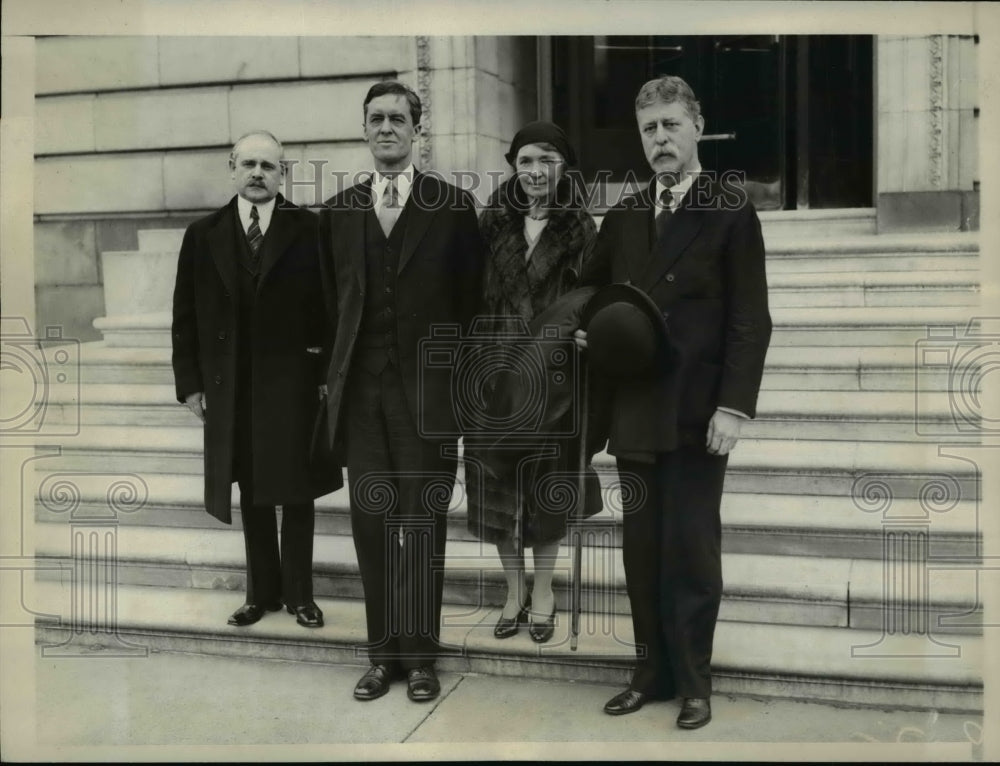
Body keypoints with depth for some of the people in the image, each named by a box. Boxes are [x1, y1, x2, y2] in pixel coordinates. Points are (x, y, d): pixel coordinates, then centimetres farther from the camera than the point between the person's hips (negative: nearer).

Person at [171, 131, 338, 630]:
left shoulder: (309, 230, -2)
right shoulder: (202, 235, 6)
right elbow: (186, 316, 6)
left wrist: (329, 375, -8)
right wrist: (189, 382, 1)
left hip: (294, 383, -2)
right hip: (230, 388, 2)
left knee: (296, 494, 7)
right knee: (252, 496, 11)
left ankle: (299, 593, 20)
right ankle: (262, 591, 24)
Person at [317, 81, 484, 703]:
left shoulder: (454, 206, 2)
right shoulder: (338, 212, 11)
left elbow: (470, 300, 5)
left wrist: (460, 377, 4)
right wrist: (346, 367, 14)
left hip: (428, 389, -3)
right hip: (363, 389, 3)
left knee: (423, 523, 0)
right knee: (371, 522, 6)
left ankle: (420, 656, 12)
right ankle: (384, 653, 17)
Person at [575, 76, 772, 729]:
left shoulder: (731, 212, -3)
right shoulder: (624, 216, 12)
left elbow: (751, 321, -8)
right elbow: (592, 289, 24)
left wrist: (734, 407, -16)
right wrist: (584, 327, 1)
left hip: (698, 414, -5)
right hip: (636, 411, 5)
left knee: (692, 551, 3)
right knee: (642, 549, 10)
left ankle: (694, 685, 18)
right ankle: (652, 674, 23)